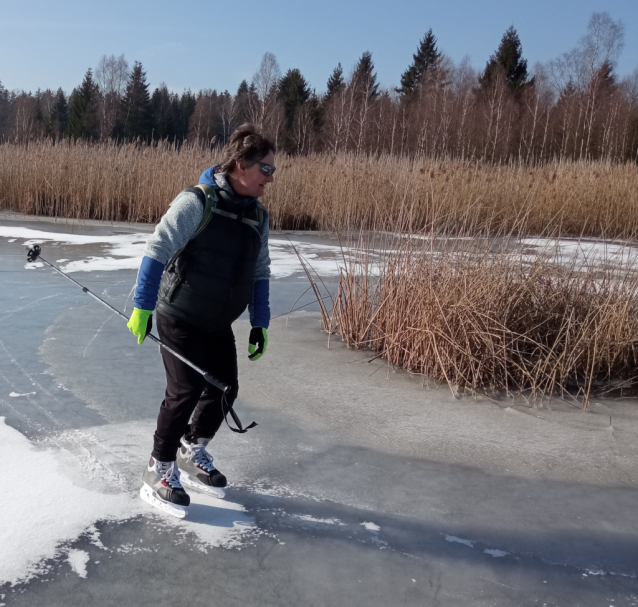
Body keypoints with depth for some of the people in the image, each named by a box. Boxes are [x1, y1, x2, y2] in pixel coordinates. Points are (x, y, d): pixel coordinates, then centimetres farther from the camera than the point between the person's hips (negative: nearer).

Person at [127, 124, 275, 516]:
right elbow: (157, 251, -20)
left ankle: (193, 454, 32)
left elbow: (260, 274, 12)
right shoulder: (197, 203, -17)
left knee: (224, 390, 7)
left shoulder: (258, 216, 5)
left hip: (218, 325, 7)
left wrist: (260, 324, 11)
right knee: (185, 392, -10)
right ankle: (159, 474, 8)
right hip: (179, 319, -7)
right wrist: (142, 307, -22)